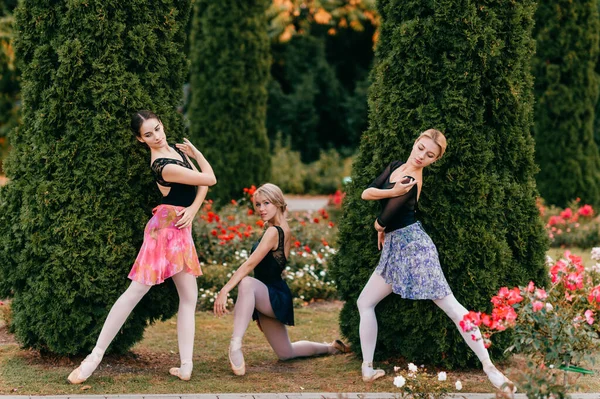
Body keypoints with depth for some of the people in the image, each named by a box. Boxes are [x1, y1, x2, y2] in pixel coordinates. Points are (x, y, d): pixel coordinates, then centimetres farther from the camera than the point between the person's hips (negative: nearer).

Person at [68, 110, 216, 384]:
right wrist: (194, 152, 1)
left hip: (180, 228, 9)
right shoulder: (164, 166, -20)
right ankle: (96, 355, -9)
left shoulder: (175, 149, 7)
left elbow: (202, 182, 7)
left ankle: (186, 366, 6)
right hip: (167, 227, -9)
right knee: (137, 290, -10)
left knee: (189, 297, 8)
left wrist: (193, 209, -10)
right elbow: (210, 179, -14)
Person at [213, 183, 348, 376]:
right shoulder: (284, 230, 11)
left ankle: (236, 345, -45)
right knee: (286, 353, 23)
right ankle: (331, 348, 39)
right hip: (271, 298, 10)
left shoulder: (273, 231, -17)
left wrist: (224, 290, -32)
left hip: (275, 298, -10)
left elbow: (250, 264, -26)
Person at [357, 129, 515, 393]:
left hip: (411, 245, -7)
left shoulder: (412, 183, -19)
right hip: (395, 248, 7)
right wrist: (391, 192, -13)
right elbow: (366, 194, 2)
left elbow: (384, 220, -16)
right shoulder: (395, 167, 7)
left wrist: (380, 227, 5)